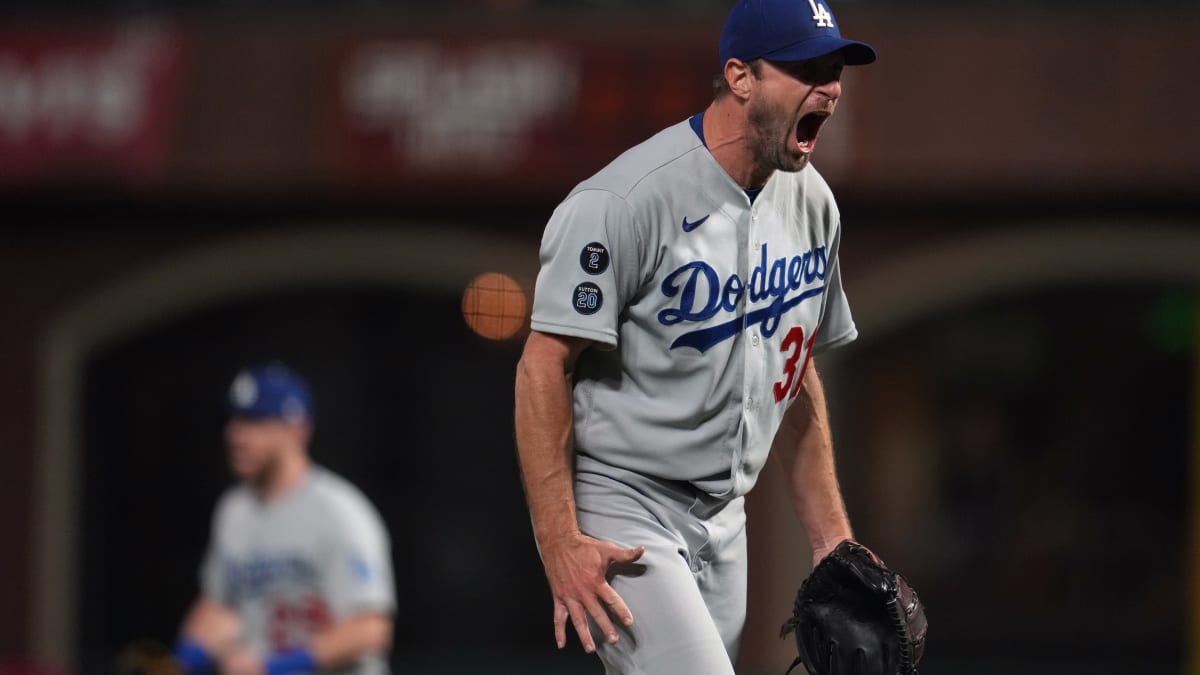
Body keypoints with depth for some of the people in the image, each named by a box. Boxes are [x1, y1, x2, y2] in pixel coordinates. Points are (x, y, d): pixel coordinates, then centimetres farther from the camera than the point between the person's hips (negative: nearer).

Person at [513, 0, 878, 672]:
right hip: (618, 509, -8)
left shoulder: (811, 202, 7)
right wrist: (560, 544, -23)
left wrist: (832, 536, 12)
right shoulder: (629, 199, -19)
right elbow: (544, 365, -18)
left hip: (723, 518, 8)